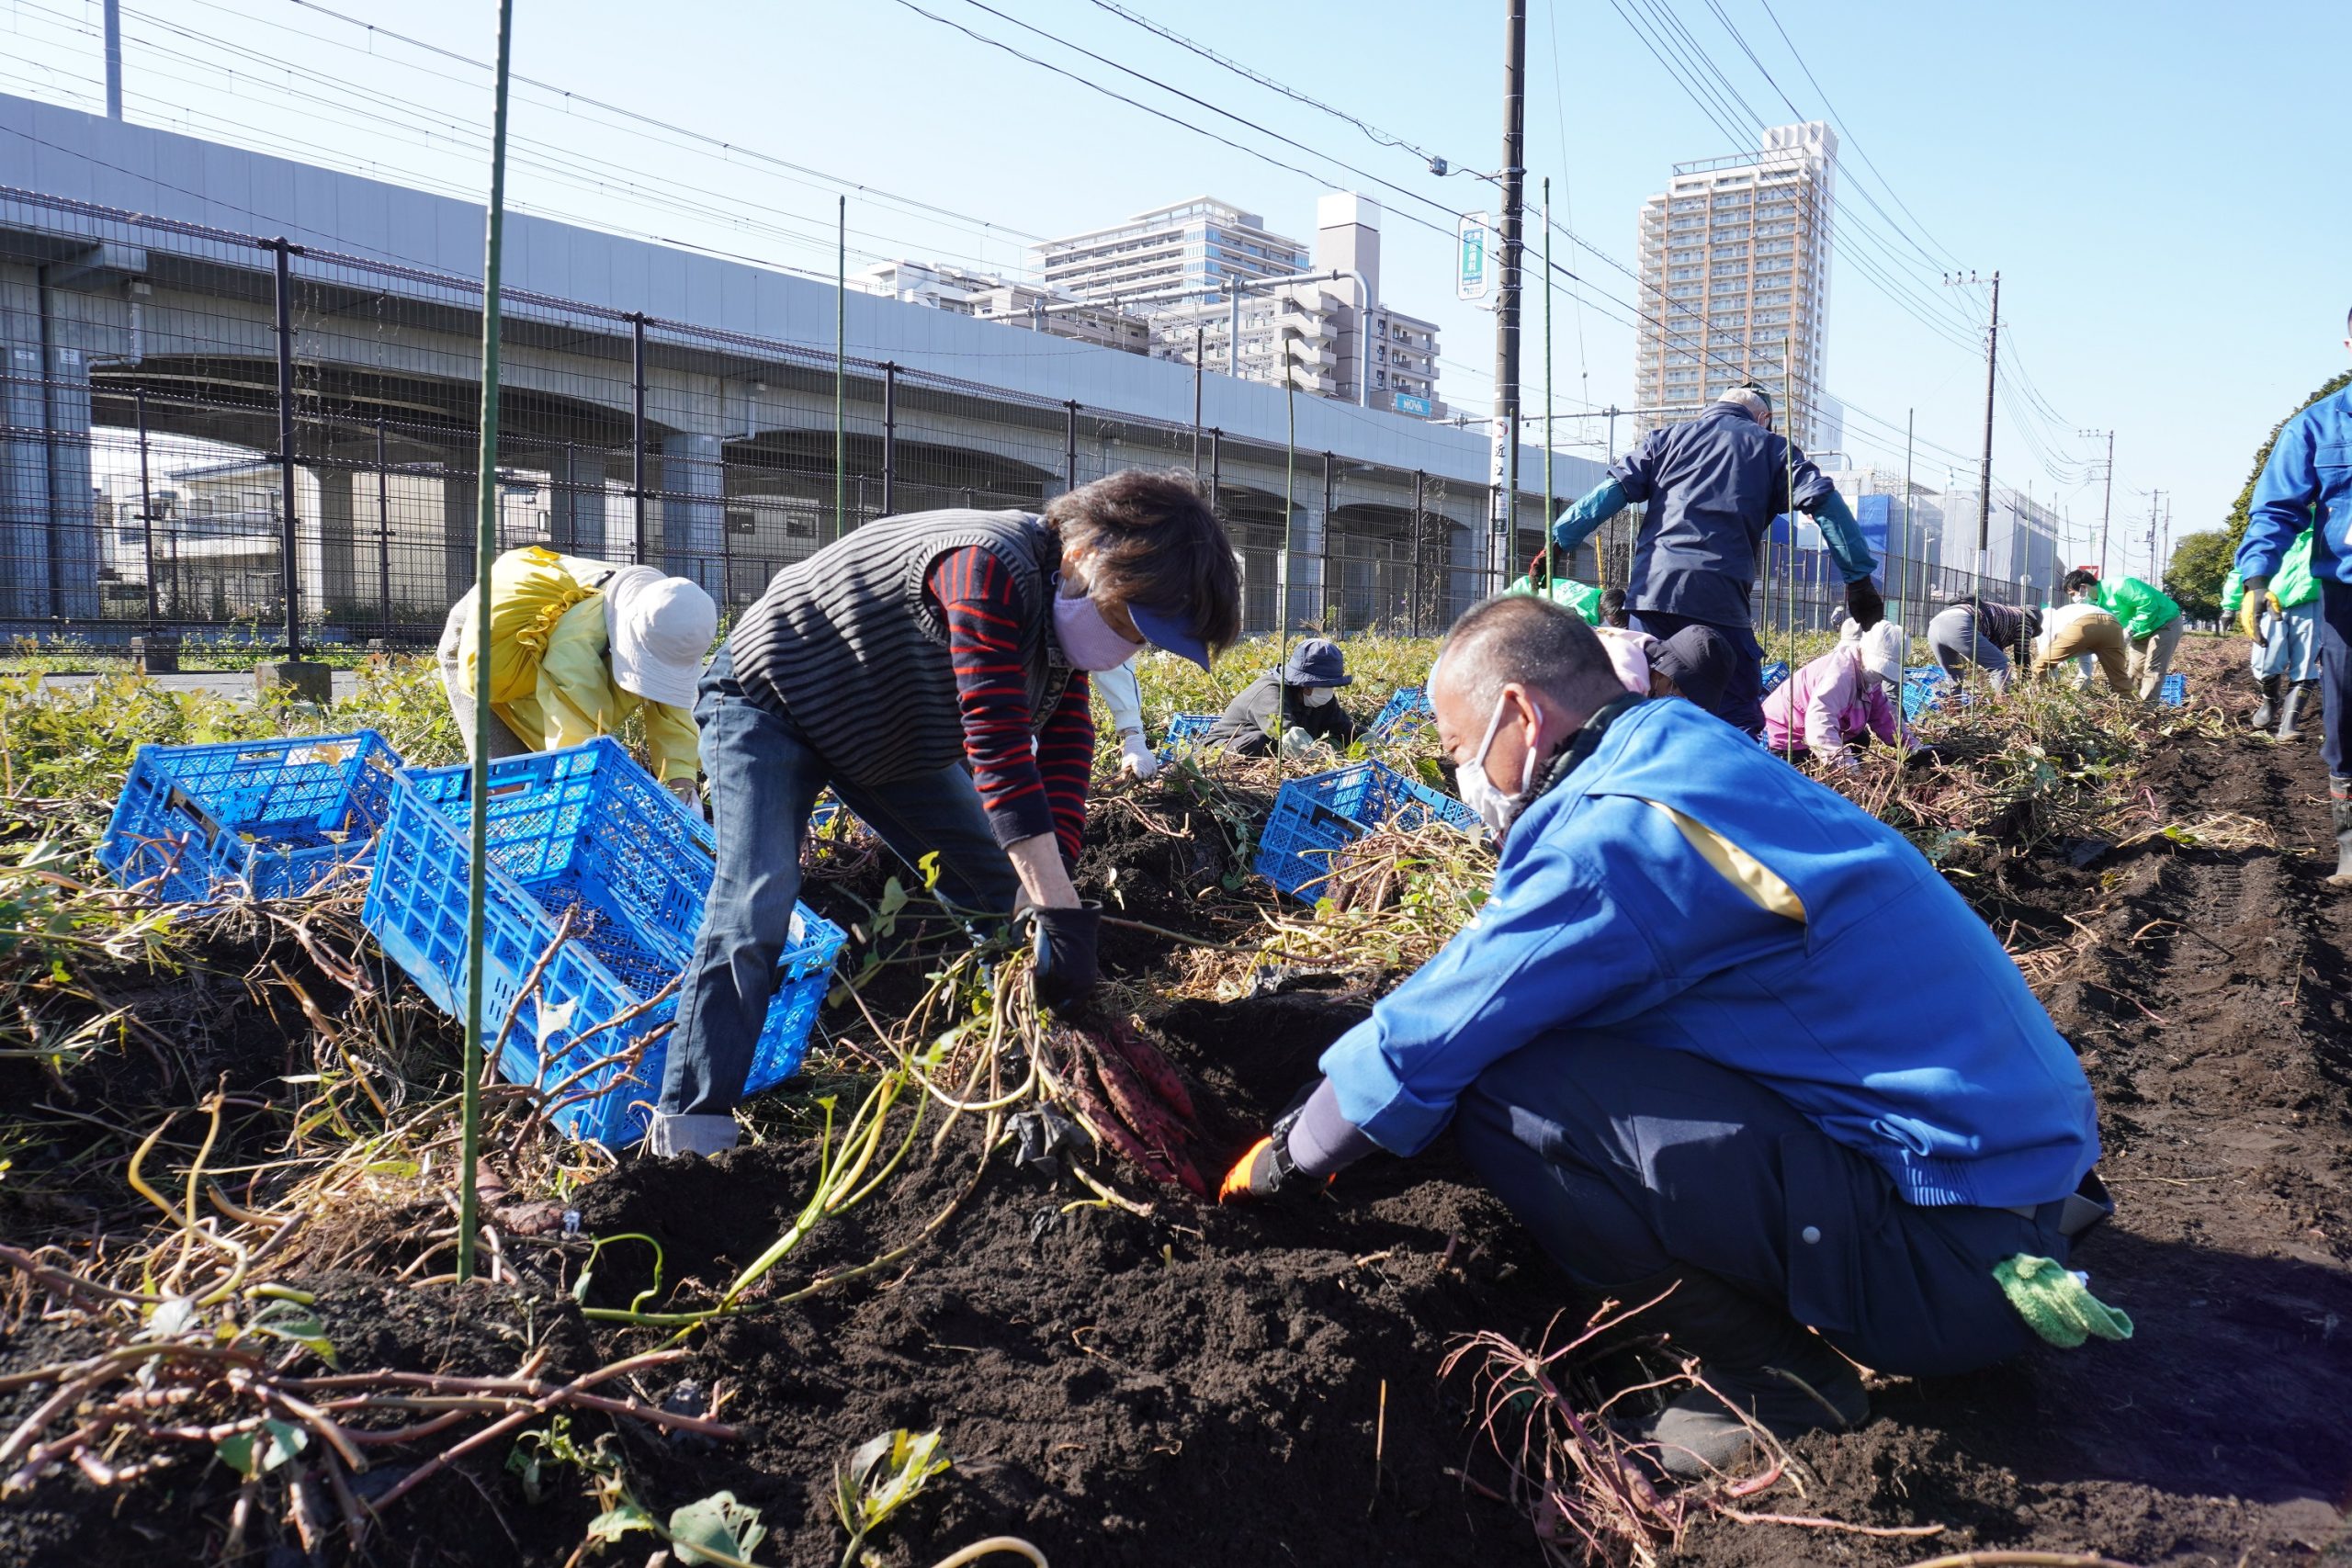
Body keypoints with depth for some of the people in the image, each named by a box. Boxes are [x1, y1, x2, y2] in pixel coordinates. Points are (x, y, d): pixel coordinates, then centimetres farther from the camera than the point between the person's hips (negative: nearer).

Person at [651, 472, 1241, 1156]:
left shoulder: (1066, 602, -9)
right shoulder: (991, 569, -38)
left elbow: (1067, 750, -14)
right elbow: (1000, 751, -44)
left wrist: (1051, 898, -27)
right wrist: (1063, 915, -45)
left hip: (888, 727, 9)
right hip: (769, 700, -9)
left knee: (998, 888, 8)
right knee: (756, 903, -23)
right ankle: (692, 1128, -17)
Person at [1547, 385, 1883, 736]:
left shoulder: (1668, 437, 20)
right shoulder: (1770, 448, 15)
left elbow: (1613, 490, 10)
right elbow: (1825, 502, 6)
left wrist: (1559, 540, 8)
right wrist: (1859, 578, 4)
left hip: (1652, 588, 3)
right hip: (1720, 597, -3)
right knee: (1738, 718, 0)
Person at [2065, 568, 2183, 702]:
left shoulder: (2117, 588, -29)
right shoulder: (2098, 604, 1)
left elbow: (2149, 603, -33)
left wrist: (2130, 630, -31)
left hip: (2166, 623, -9)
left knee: (2153, 671, -12)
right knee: (2134, 670, 11)